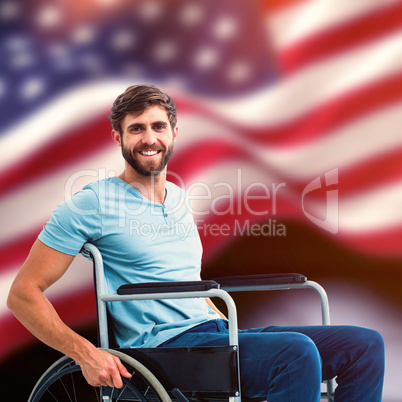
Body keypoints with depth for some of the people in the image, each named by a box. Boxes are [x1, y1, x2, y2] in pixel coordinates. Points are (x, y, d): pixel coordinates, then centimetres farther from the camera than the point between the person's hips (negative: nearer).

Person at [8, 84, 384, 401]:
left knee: (365, 344, -6)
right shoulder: (92, 203, -2)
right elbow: (23, 293, -4)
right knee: (298, 352, -32)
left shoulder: (180, 199, 19)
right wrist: (85, 353, -18)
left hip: (214, 331, 7)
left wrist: (235, 331, 15)